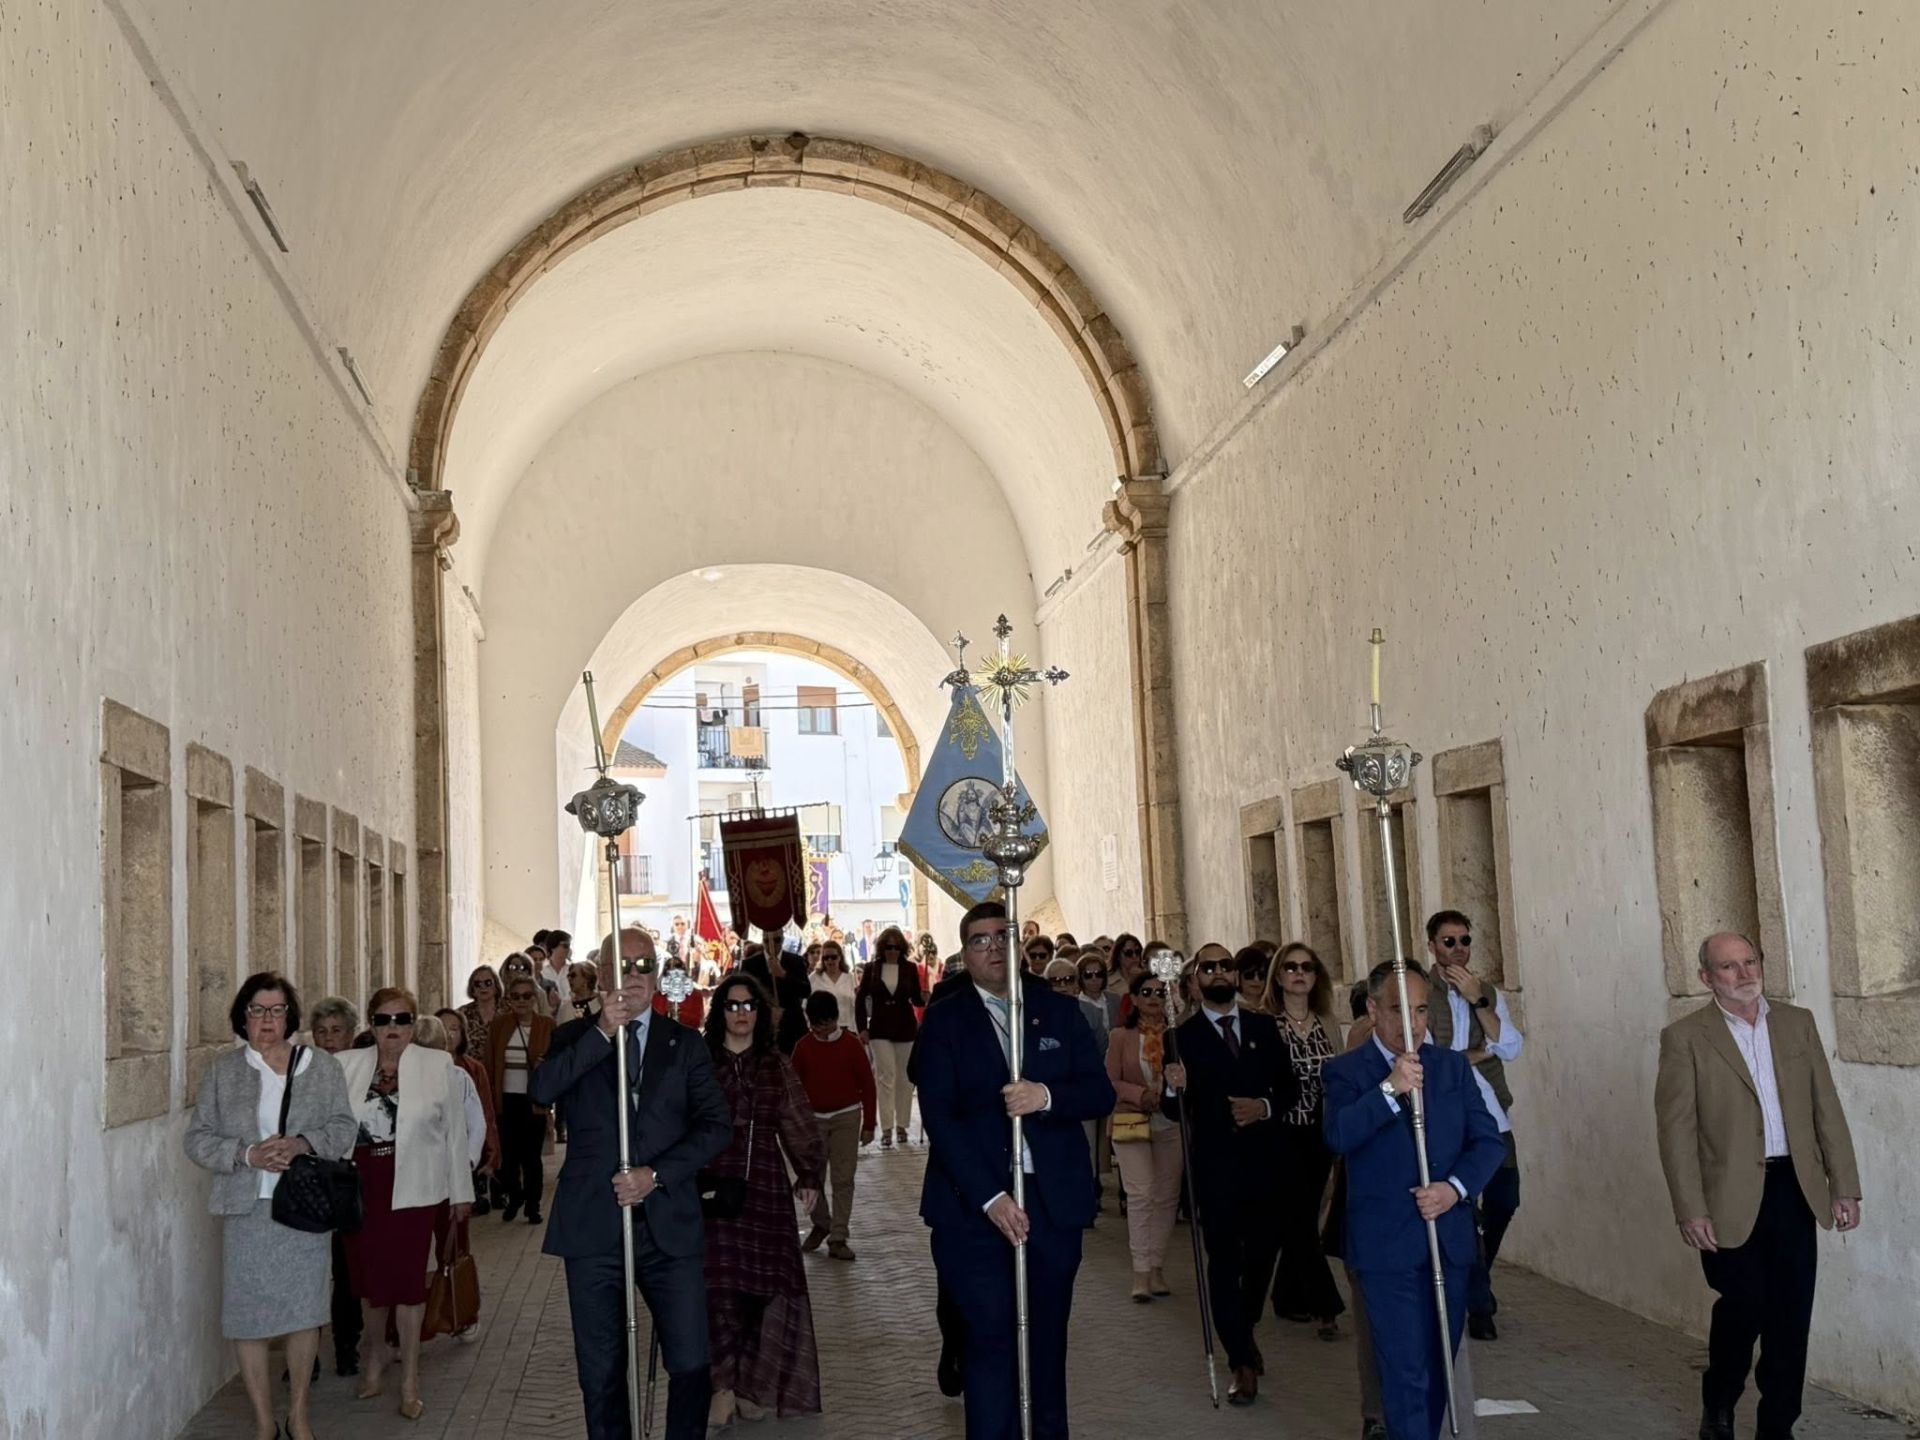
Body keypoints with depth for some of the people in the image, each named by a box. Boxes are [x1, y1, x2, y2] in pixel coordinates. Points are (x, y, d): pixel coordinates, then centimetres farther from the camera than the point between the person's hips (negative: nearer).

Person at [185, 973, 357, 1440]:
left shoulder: (322, 1068, 5)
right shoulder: (222, 1070, 5)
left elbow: (343, 1129, 2)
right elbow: (198, 1139, 2)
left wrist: (303, 1144, -17)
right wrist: (247, 1154, -14)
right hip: (247, 1208, 0)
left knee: (305, 1310, 5)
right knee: (249, 1316, 3)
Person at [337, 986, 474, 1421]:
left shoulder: (438, 1065, 0)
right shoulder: (346, 1066, 3)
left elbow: (454, 1131, 2)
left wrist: (462, 1190, 4)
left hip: (412, 1188, -2)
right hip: (360, 1187, 2)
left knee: (408, 1277, 0)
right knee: (368, 1273, 12)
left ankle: (410, 1377, 12)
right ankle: (375, 1353, 35)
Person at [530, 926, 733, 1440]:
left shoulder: (684, 1044, 7)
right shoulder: (574, 1039, 6)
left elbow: (715, 1125, -1)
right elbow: (540, 1090, -14)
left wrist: (656, 1175, -13)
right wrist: (603, 1032, -20)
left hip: (669, 1225, 0)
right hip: (593, 1226, 0)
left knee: (691, 1364, -1)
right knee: (601, 1372, 8)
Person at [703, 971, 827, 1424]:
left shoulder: (776, 1066, 11)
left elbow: (798, 1124, 11)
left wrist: (809, 1175, 5)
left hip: (765, 1187, 2)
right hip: (714, 1186, -2)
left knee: (763, 1283, 2)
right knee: (719, 1283, -9)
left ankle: (753, 1383, 14)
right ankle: (723, 1383, 0)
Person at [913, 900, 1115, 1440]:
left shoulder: (1060, 1011, 10)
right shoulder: (944, 1020, 2)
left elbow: (1101, 1093, 3)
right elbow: (938, 1117, -7)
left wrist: (1048, 1097, -19)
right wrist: (989, 1197, -16)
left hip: (1052, 1202, 2)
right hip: (974, 1204, -2)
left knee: (1047, 1340, 8)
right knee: (991, 1339, -6)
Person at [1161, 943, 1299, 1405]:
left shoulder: (1264, 1028, 7)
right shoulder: (1183, 1036, -1)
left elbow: (1289, 1089, 8)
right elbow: (1174, 1111, -2)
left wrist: (1265, 1107, -11)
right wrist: (1174, 1090, -24)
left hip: (1263, 1161, 3)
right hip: (1214, 1167, -3)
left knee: (1262, 1254, 12)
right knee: (1224, 1261, -1)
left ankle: (1245, 1330, 39)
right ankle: (1241, 1362, 7)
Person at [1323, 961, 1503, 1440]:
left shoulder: (1453, 1066, 8)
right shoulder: (1346, 1071, -5)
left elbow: (1487, 1139, 4)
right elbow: (1337, 1136, -23)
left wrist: (1455, 1188, -13)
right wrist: (1390, 1089, -32)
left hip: (1449, 1238, 5)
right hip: (1387, 1246, -5)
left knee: (1439, 1365, 15)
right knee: (1406, 1374, -5)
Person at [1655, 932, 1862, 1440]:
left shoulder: (1798, 1022, 9)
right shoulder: (1685, 1037, -4)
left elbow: (1827, 1109, 9)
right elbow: (1676, 1129, -7)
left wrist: (1844, 1186, 4)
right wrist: (1690, 1211, -12)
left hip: (1795, 1189, 4)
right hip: (1731, 1198, -3)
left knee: (1790, 1316, 5)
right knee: (1743, 1307, 0)